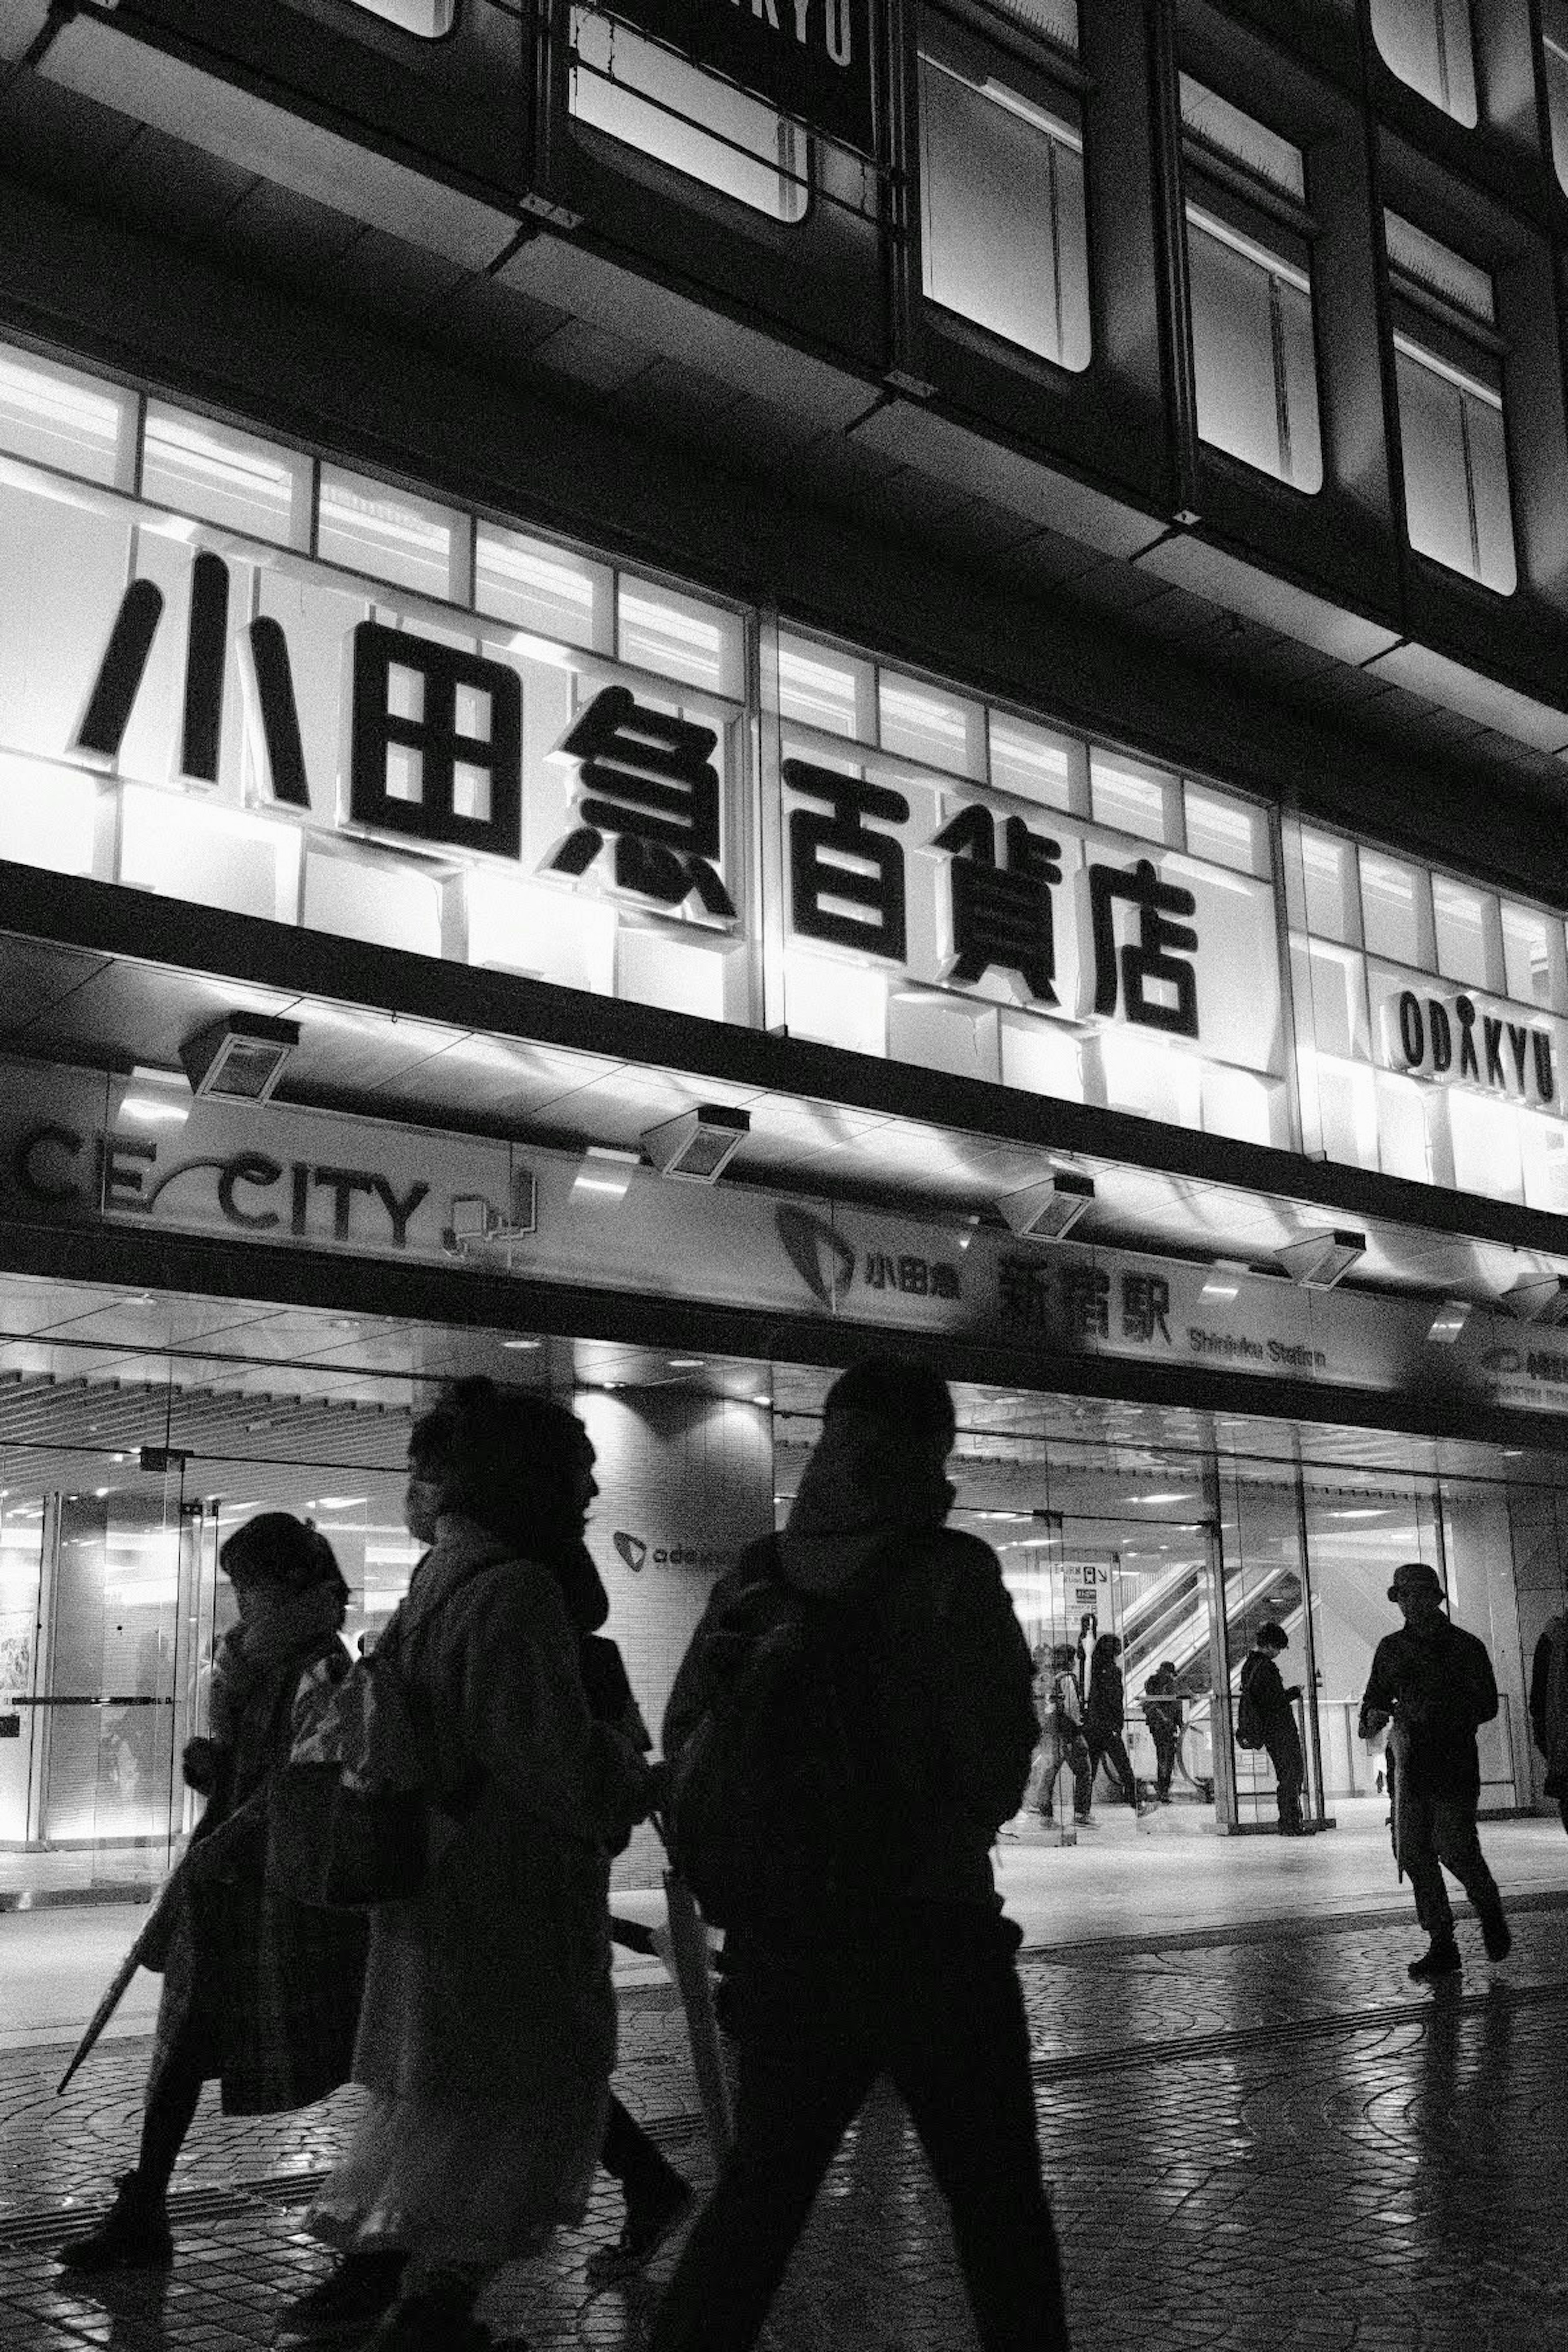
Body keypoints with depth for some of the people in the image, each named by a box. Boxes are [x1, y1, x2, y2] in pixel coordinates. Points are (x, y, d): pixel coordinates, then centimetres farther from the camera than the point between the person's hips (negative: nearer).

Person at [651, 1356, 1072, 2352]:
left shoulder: (755, 1579, -1)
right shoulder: (953, 1572, -12)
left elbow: (686, 1742, 2)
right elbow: (998, 1768, -12)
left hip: (784, 1940, 4)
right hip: (933, 1930, -4)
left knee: (759, 2189, 18)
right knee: (997, 2202, 12)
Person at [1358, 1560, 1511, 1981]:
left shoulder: (1466, 1647, -1)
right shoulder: (1392, 1648, 12)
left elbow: (1487, 1706, -4)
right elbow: (1376, 1696, 17)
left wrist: (1439, 1713, -18)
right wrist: (1373, 1718, -6)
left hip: (1455, 1766, -5)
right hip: (1412, 1767, 5)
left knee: (1454, 1848, -10)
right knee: (1414, 1853, 0)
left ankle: (1491, 1914, 20)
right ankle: (1442, 1946, 9)